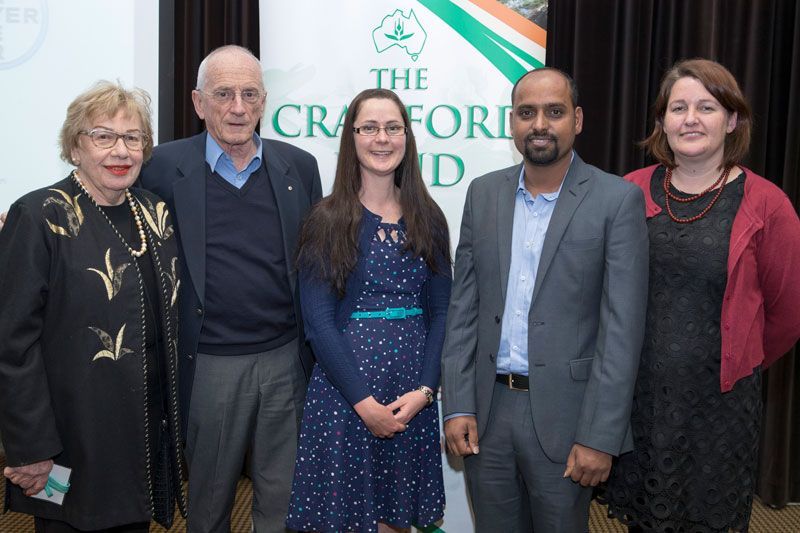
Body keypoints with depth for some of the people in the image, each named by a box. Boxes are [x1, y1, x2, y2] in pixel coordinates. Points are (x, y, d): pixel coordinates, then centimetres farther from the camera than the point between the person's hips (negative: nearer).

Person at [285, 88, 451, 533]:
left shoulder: (428, 219, 5)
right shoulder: (328, 221, -5)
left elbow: (439, 312, 5)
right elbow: (319, 321, -9)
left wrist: (424, 390, -7)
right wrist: (364, 401, -14)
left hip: (412, 395, 3)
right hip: (342, 391, -3)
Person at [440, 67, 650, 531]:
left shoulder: (618, 200, -7)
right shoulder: (484, 193, 5)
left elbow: (622, 327, -10)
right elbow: (464, 306, 6)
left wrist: (600, 436, -13)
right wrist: (457, 406, 0)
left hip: (563, 416, -3)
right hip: (487, 410, 4)